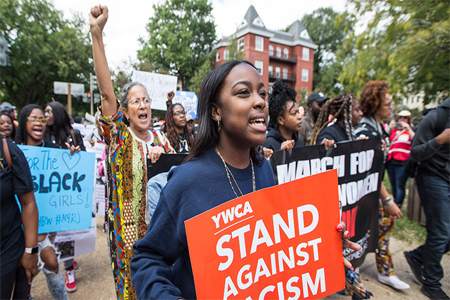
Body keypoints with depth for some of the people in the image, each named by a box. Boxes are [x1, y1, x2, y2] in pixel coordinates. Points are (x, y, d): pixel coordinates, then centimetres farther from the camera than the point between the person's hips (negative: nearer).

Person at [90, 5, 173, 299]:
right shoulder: (119, 136, -7)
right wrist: (97, 34, -27)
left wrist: (163, 158, -11)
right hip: (127, 226, -3)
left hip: (158, 223, 3)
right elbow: (106, 92, -20)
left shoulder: (160, 140, 4)